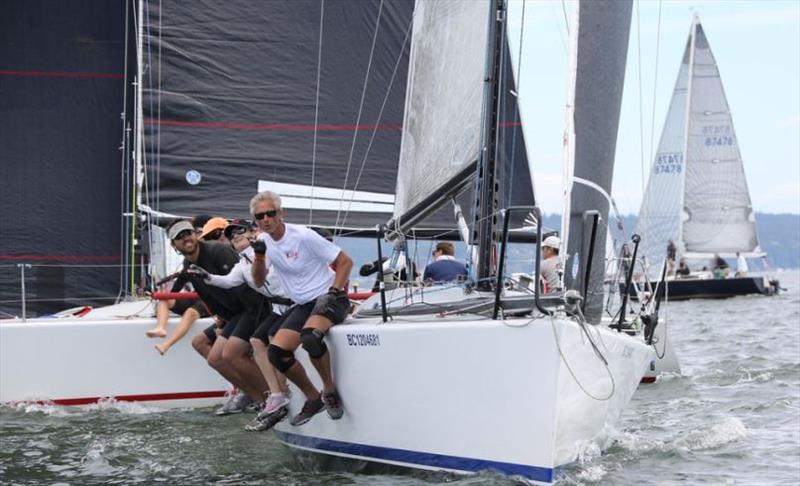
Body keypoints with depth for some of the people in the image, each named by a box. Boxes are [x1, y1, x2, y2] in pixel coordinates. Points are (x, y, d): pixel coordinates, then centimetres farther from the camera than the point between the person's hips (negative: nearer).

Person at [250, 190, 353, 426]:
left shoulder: (303, 236, -14)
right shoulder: (264, 240, 5)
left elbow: (345, 262, -11)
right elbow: (259, 281, 11)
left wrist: (333, 292, -22)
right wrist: (259, 256, -7)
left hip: (328, 299, -7)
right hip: (302, 305, 7)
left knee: (310, 336, -37)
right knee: (276, 351, -13)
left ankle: (330, 390, -14)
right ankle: (314, 398, 6)